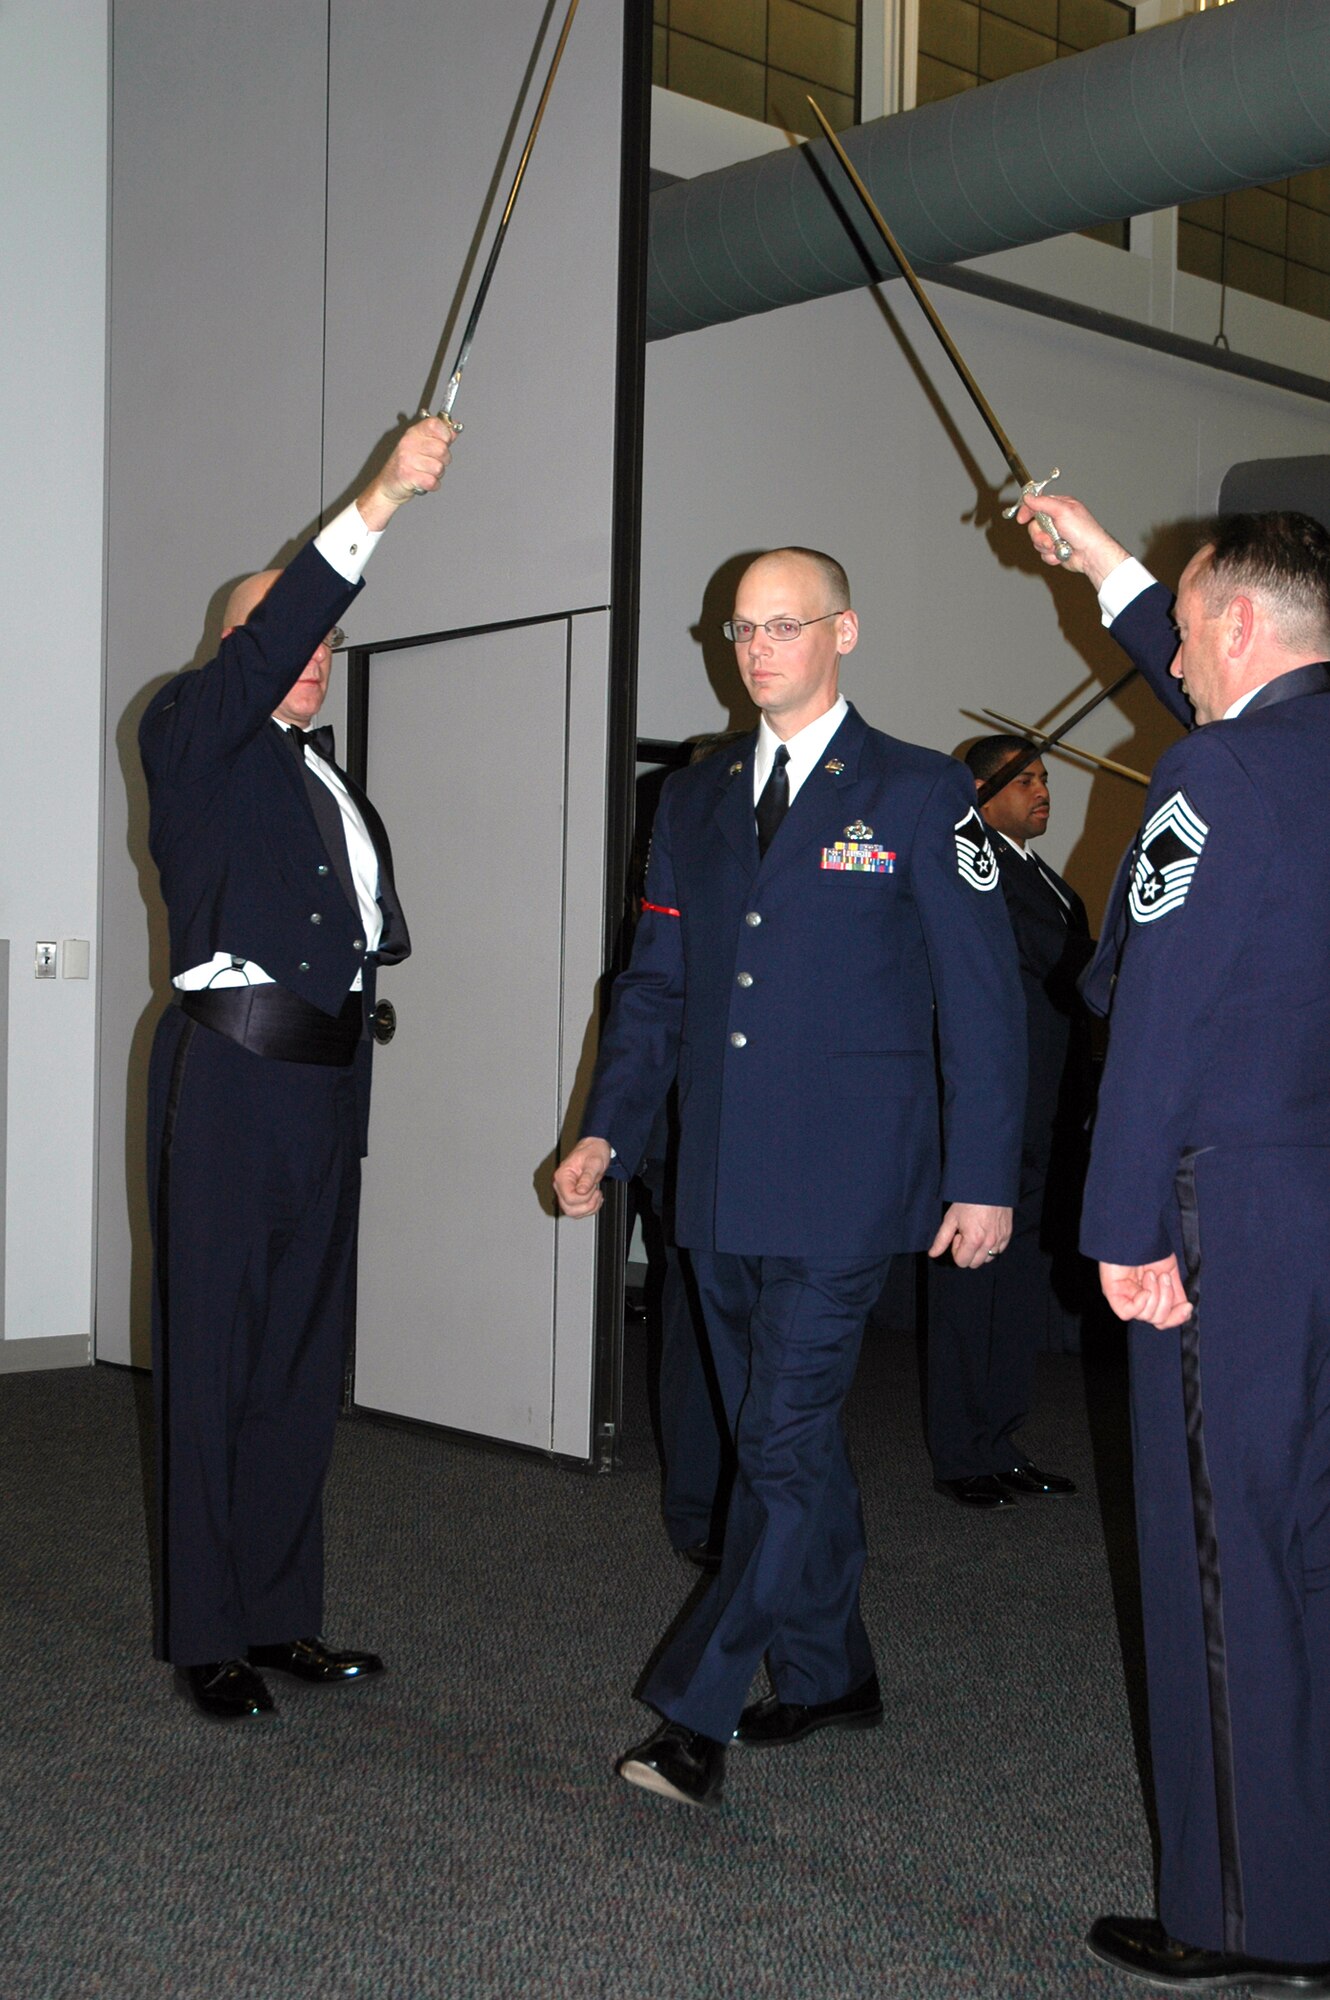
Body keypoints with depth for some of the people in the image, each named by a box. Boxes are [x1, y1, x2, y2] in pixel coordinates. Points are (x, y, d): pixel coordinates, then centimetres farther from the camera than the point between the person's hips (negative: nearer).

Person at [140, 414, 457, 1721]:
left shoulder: (333, 784, 22)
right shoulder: (189, 734, 1)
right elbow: (268, 647, -17)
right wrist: (376, 504, -23)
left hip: (326, 1075, 7)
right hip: (229, 1064, -7)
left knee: (302, 1356, 9)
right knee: (211, 1354, -2)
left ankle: (281, 1615, 18)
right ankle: (205, 1633, 5)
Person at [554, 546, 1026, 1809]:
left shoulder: (918, 795, -1)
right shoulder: (694, 800, 14)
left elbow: (983, 1001, -3)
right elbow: (655, 985, 15)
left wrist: (984, 1179, -7)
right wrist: (607, 1133, 3)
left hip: (841, 1182, -6)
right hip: (723, 1182, 6)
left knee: (786, 1440, -7)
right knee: (781, 1435, 14)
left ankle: (697, 1707, 0)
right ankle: (827, 1676, 28)